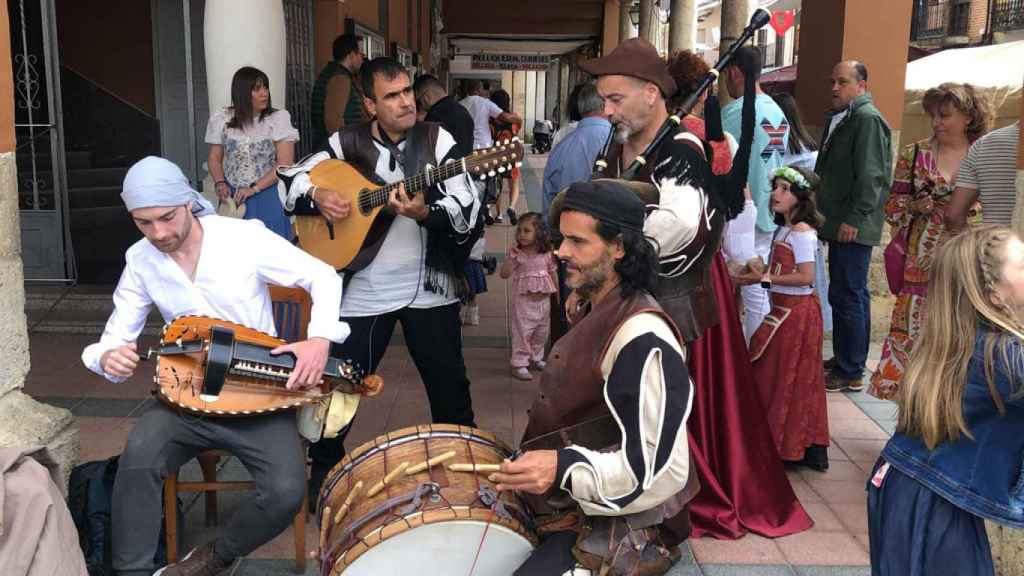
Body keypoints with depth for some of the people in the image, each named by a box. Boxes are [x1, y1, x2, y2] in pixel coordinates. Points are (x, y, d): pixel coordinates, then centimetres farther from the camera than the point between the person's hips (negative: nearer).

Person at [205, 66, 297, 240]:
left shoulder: (278, 118, -5)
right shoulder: (221, 119, 3)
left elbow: (285, 163, -10)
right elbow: (214, 158, 11)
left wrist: (254, 188, -16)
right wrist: (220, 183, -8)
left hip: (268, 196, -2)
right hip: (233, 196, 2)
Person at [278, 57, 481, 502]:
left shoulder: (437, 140, -3)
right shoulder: (347, 143, 0)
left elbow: (468, 211, -11)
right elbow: (289, 179, 8)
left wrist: (424, 213, -29)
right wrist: (316, 195, -13)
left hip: (429, 288, 0)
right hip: (364, 290, 0)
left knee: (450, 385, 11)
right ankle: (323, 471, 30)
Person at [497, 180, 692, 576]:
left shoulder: (642, 339, -25)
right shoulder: (595, 312, 7)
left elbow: (661, 469, -27)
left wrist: (564, 467, -36)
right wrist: (535, 466, 15)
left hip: (613, 534, -9)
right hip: (569, 511, 9)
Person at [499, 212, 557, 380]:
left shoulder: (546, 254, -1)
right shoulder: (517, 254, -10)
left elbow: (552, 274, 9)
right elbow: (504, 274, -15)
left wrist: (556, 293, 10)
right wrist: (511, 257, -25)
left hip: (543, 300, 4)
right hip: (524, 301, -4)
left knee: (541, 333, 16)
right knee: (522, 332, -1)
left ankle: (536, 358, 35)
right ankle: (519, 364, 6)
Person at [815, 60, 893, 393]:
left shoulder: (867, 118, -12)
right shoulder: (838, 118, 17)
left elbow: (871, 176, -19)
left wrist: (853, 219, -20)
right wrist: (822, 212, 20)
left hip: (853, 228, -10)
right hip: (839, 224, 10)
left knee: (848, 297, -6)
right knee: (845, 296, 17)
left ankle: (851, 373, 1)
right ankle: (842, 360, 28)